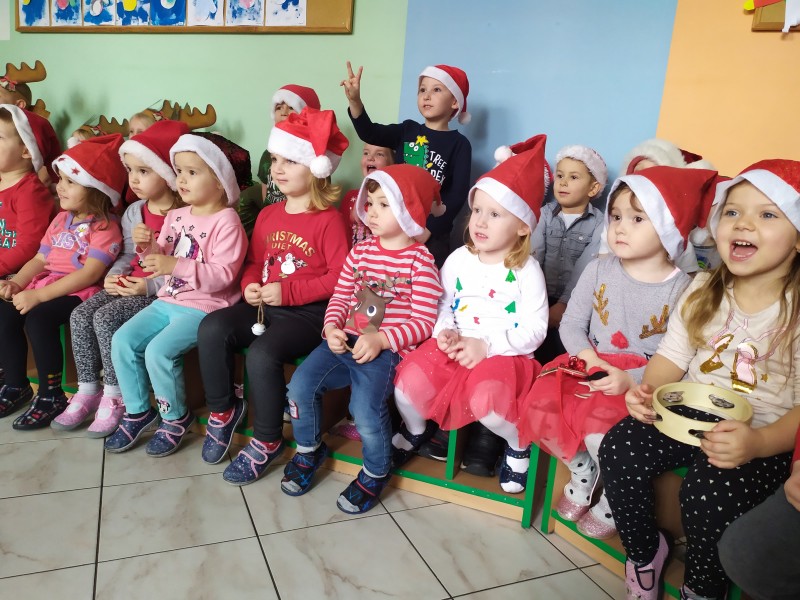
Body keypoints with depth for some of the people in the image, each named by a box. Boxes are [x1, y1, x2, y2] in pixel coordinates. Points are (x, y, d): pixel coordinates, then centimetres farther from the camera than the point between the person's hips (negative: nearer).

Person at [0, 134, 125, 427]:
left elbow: (89, 274, -21)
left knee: (39, 318, -30)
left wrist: (39, 295, -25)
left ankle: (51, 395, -14)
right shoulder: (61, 220, 16)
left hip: (79, 293, -8)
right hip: (45, 284, 8)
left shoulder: (105, 227, -10)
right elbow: (40, 259, 16)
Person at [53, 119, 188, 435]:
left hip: (161, 290, -8)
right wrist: (114, 275, -1)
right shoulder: (133, 212, 12)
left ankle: (115, 396, -8)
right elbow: (128, 255, 19)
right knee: (80, 315, -9)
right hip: (129, 284, 8)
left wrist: (149, 285, -21)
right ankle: (88, 390, 2)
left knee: (106, 317, -23)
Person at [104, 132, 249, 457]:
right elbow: (163, 261, 17)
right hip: (168, 301, 8)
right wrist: (149, 248, -5)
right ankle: (138, 411, 13)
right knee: (122, 340, -4)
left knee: (159, 350, -24)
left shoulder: (226, 221, -14)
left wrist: (175, 266, -29)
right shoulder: (175, 216, 10)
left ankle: (176, 418, 1)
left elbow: (223, 275, -23)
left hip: (204, 307, -8)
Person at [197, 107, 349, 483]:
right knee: (212, 328, -19)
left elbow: (340, 278, -14)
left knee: (261, 353, -30)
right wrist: (250, 286, -3)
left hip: (309, 312, -6)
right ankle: (223, 411, 3)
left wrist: (288, 291, -18)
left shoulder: (328, 220, -9)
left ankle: (267, 441, -6)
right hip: (264, 305, 7)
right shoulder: (268, 215, 12)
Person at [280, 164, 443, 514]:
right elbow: (340, 297, 13)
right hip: (346, 341, 6)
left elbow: (423, 321, -11)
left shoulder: (420, 261, -7)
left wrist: (381, 340, -21)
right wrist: (332, 327, -8)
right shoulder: (360, 252, 10)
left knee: (365, 407, -24)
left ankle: (375, 473, 8)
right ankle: (308, 451, 20)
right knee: (301, 385, -9)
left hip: (386, 350, -6)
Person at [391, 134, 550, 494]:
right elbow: (442, 305, 10)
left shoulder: (526, 271, -6)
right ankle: (414, 431, 17)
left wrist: (487, 345, -18)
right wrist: (444, 332, -12)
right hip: (455, 347, 4)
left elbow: (534, 330, -9)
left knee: (486, 397, -34)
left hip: (505, 354, -3)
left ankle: (518, 446, 2)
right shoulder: (458, 260, 6)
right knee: (409, 379, -20)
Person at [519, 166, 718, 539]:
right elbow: (572, 322, 4)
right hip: (589, 367, 4)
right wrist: (585, 353, -15)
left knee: (601, 433, -29)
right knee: (541, 410, -21)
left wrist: (631, 379, -23)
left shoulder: (682, 289, -8)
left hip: (641, 381, -3)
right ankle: (582, 470, 12)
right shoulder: (599, 271, 3)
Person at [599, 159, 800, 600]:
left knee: (708, 495, -30)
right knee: (618, 449, -19)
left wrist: (759, 443, -31)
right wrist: (649, 391, -16)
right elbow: (671, 357, 6)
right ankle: (644, 552, 8)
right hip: (688, 413, 4)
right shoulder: (702, 290, 5)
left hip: (763, 437, -4)